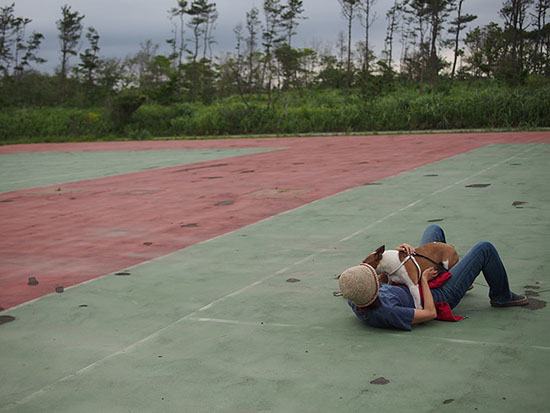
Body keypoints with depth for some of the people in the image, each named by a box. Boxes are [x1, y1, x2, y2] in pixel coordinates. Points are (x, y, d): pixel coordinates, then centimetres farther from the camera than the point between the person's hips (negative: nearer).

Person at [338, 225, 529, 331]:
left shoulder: (354, 302, -20)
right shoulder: (386, 313, -45)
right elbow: (430, 313, -33)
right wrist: (424, 280, -22)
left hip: (419, 286, 8)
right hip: (440, 297, -8)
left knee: (434, 230, 19)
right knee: (484, 249, -1)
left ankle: (448, 267, 44)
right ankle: (501, 296, 24)